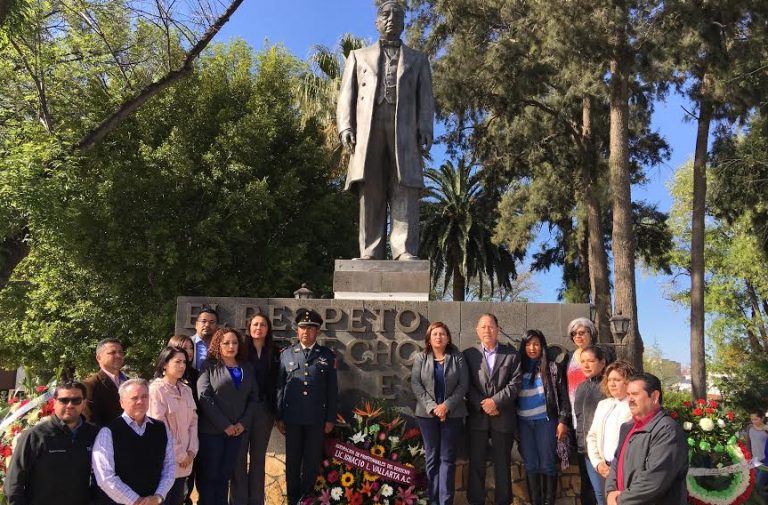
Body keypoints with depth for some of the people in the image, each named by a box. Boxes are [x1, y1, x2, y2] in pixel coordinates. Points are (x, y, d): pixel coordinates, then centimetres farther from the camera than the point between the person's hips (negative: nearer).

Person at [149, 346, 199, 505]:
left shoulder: (186, 390, 9)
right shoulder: (156, 390, -13)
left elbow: (193, 421, 10)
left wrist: (192, 450, -2)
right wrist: (179, 455, -10)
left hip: (185, 460, 6)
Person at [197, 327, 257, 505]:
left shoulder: (247, 368, 11)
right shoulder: (209, 366, -1)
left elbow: (253, 396, 9)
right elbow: (204, 397, -11)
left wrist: (243, 423, -5)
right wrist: (224, 425, -14)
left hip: (236, 429, 4)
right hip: (211, 430, -4)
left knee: (225, 473, 10)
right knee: (209, 474, 2)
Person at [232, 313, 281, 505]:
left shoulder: (274, 353, 6)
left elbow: (275, 384, 6)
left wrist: (275, 411, 3)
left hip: (264, 410, 3)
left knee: (258, 457, 11)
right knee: (239, 457, 2)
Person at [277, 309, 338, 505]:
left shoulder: (327, 355, 3)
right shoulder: (286, 354, 4)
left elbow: (332, 390, 3)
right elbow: (279, 386, 4)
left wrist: (330, 418, 0)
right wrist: (279, 417, 2)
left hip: (317, 418, 0)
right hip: (292, 418, 1)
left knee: (312, 461, 8)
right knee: (292, 460, 10)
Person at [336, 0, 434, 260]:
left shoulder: (417, 59, 27)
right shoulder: (359, 56, 28)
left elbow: (425, 99, 14)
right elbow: (346, 96, 15)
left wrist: (425, 130, -4)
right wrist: (345, 127, -3)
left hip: (404, 129, 0)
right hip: (367, 128, 0)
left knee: (405, 190, -14)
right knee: (370, 192, -8)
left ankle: (405, 252, -21)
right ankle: (370, 255, -12)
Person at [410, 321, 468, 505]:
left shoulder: (457, 357, 1)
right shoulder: (420, 358, 3)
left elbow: (463, 384, -4)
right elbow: (416, 384, -4)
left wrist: (447, 405, -14)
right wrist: (432, 406, -14)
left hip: (452, 414, -1)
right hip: (427, 413, 1)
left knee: (447, 458, 1)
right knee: (431, 457, 7)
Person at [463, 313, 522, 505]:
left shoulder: (511, 354, 6)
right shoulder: (469, 354, 5)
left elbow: (515, 383, -2)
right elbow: (467, 385, 0)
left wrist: (496, 401, -12)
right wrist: (482, 405, -11)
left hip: (503, 416, 0)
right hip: (477, 416, 0)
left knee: (503, 463, 7)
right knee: (476, 463, 5)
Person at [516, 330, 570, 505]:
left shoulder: (552, 367, 0)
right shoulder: (519, 367, 8)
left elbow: (563, 396, -1)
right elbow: (513, 395, 10)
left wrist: (562, 421, -8)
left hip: (545, 421, -3)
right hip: (524, 423, 3)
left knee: (547, 463, 1)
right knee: (530, 464, 6)